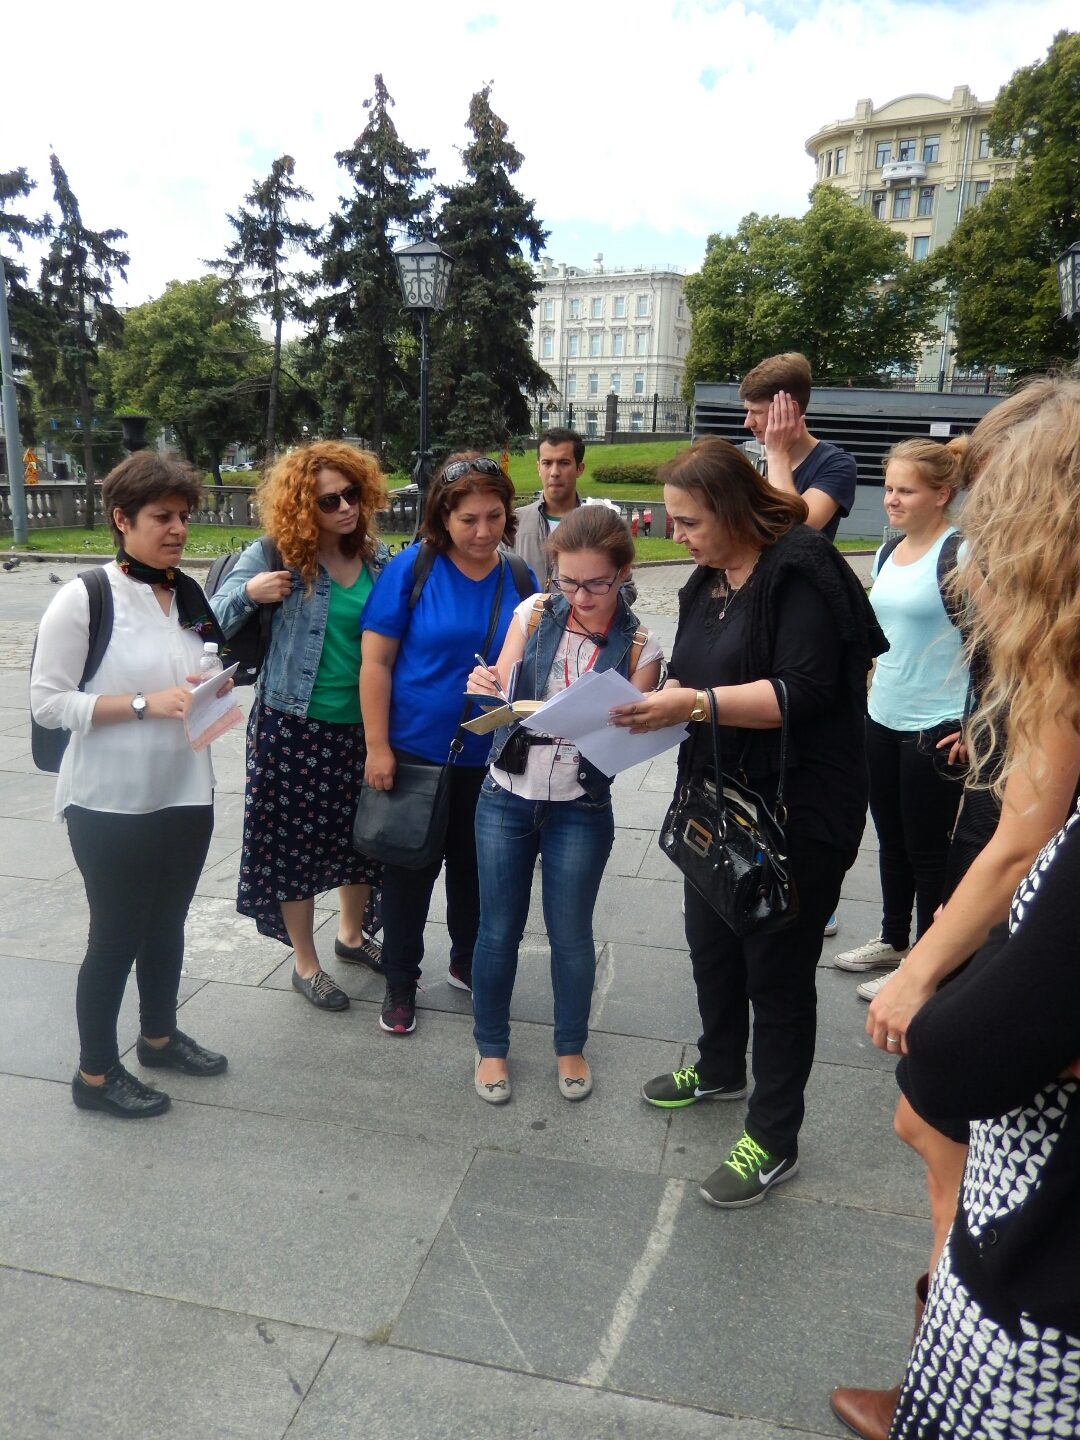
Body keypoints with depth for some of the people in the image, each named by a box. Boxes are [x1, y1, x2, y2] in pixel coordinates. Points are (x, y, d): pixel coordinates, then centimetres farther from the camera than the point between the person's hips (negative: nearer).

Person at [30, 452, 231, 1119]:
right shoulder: (84, 599, -14)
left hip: (186, 795, 6)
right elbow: (48, 702, -15)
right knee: (116, 936, 7)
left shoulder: (190, 594, 5)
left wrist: (211, 687, -5)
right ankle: (95, 1075, 27)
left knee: (167, 923, 20)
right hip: (112, 805, -6)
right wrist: (147, 702, -23)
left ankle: (160, 1035, 42)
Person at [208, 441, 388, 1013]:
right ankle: (305, 964, 26)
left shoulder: (375, 559, 2)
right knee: (295, 842, 6)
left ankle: (350, 934, 42)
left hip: (361, 725, 4)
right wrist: (248, 592, -25)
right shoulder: (274, 556, -9)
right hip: (294, 727, -4)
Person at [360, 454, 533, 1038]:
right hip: (414, 752, -3)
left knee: (475, 867, 18)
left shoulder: (520, 581, -2)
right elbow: (377, 663, -10)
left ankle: (468, 963, 41)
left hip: (489, 759, 3)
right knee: (409, 869, 11)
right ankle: (400, 982, 30)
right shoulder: (412, 569, -11)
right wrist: (378, 748, -13)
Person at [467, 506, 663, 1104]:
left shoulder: (638, 646, -6)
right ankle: (491, 1047, 33)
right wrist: (487, 686, -25)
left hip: (580, 810, -1)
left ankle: (571, 1047, 36)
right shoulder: (535, 612, -3)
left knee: (571, 935, 11)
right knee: (498, 930, 11)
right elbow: (501, 695, -3)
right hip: (506, 799, 1)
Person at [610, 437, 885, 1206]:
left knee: (777, 968, 4)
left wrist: (695, 704, -31)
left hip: (798, 810, -8)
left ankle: (775, 1139, 21)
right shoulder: (708, 581, 10)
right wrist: (656, 702, -5)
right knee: (711, 943, 21)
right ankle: (721, 1069, 45)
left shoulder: (800, 569, -17)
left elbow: (804, 691, -25)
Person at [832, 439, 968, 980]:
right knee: (891, 839, 19)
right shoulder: (889, 553, 9)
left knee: (928, 850, 6)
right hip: (882, 721, 8)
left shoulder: (959, 554, -15)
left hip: (935, 730, -7)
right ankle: (892, 940, 36)